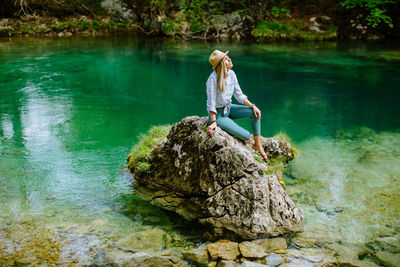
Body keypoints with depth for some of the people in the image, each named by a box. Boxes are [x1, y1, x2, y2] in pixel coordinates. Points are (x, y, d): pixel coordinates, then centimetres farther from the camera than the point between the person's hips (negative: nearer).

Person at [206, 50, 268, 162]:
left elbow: (239, 95, 3)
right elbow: (211, 102, -21)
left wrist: (252, 106, -7)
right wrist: (213, 122, -24)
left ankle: (258, 145, 5)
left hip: (228, 108, 8)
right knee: (246, 136, -18)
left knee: (254, 112, -8)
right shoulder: (213, 78, -26)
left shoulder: (231, 74, -5)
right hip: (218, 114, -8)